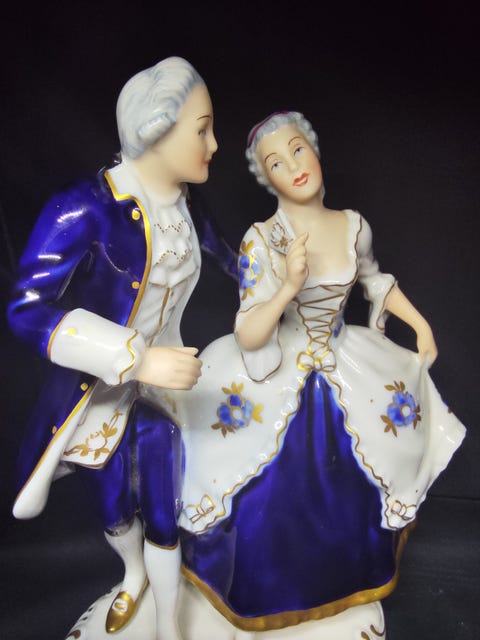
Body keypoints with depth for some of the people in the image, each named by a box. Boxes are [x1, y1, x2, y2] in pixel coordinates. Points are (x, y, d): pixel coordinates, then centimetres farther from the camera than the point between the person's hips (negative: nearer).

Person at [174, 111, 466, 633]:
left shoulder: (353, 226, -7)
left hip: (347, 374, 4)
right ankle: (266, 592, 38)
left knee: (354, 491, 17)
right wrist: (289, 287, -35)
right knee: (269, 499, 3)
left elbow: (375, 281, 15)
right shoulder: (261, 241, -20)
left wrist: (420, 322, 10)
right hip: (278, 378, -4)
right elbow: (247, 338, -23)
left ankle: (349, 576, 51)